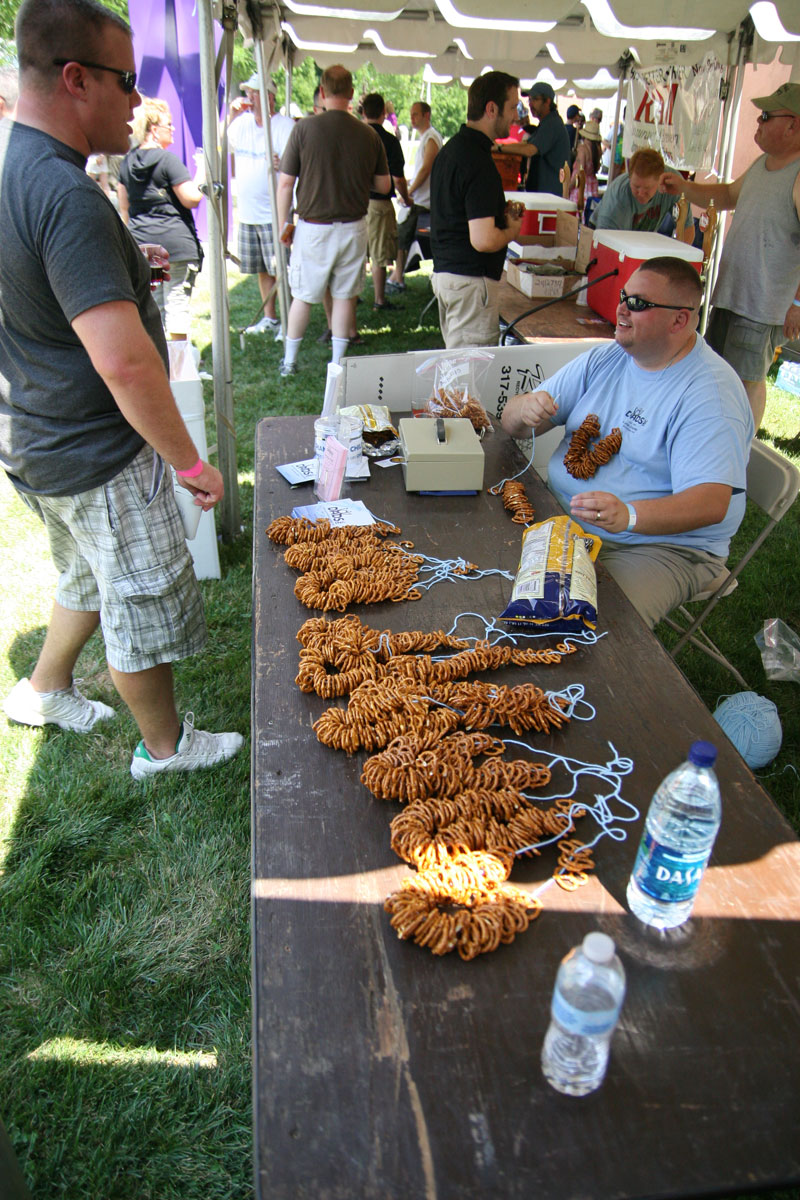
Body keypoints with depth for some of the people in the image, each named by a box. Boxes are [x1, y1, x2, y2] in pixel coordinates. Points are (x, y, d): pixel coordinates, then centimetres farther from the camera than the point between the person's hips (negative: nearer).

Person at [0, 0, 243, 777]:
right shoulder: (66, 196, -26)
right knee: (147, 603, 9)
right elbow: (124, 363, -33)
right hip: (97, 456, -10)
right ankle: (164, 745, 30)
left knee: (91, 578, 29)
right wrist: (190, 464, -23)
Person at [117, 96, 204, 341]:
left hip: (141, 244, 7)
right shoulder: (167, 160, -11)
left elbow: (124, 208, 16)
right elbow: (191, 199, -13)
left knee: (151, 303, 13)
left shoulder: (127, 162, 10)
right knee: (177, 301, -1)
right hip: (176, 242, -7)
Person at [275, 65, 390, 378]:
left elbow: (285, 183, -7)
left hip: (313, 227, -1)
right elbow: (384, 186, 5)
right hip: (353, 227, 2)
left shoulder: (304, 129, -9)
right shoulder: (369, 135, -3)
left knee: (303, 296, 10)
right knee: (345, 295, 11)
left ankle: (289, 362, 20)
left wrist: (284, 224, 5)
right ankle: (337, 362, 16)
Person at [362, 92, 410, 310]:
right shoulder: (389, 140, -11)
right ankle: (379, 301, 8)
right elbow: (397, 179, -10)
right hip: (379, 202, -4)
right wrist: (406, 199, 8)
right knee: (379, 255, 3)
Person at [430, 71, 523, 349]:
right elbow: (483, 240, -25)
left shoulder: (450, 148, 13)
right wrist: (512, 230, -4)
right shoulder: (478, 161, -18)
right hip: (470, 281, -10)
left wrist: (500, 211, 14)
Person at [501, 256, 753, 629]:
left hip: (663, 545, -6)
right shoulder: (603, 360, 8)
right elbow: (511, 423, 8)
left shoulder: (712, 392, -14)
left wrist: (629, 515, -45)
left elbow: (712, 503, -27)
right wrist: (526, 409, -18)